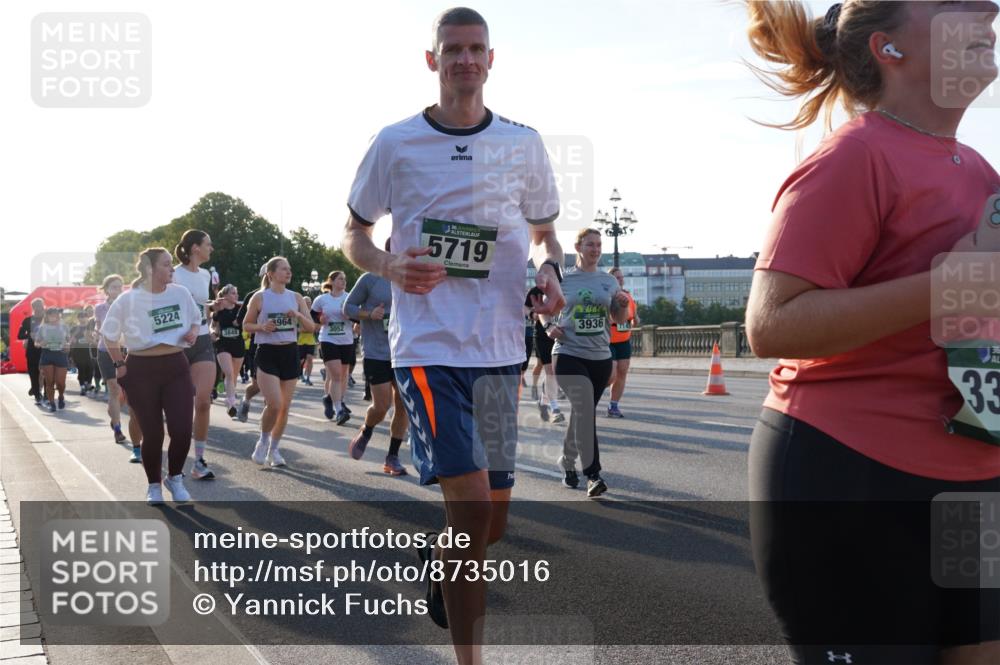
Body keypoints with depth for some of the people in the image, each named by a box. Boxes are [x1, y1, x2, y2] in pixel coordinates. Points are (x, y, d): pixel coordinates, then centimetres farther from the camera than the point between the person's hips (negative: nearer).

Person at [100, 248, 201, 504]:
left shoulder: (181, 293, 1)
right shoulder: (128, 299, -8)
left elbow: (196, 318, 18)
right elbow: (109, 334, 3)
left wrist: (193, 332, -3)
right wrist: (119, 365, 1)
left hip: (176, 367, 3)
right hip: (142, 370, -3)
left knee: (182, 430, -6)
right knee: (152, 434, 2)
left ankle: (175, 478, 19)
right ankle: (154, 485, 23)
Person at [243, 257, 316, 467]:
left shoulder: (296, 298, 8)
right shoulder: (260, 297, -2)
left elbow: (311, 327, 7)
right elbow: (246, 325, 4)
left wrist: (298, 316, -12)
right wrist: (262, 326, -15)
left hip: (290, 352, 4)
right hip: (268, 353, -4)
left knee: (285, 407, 6)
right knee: (274, 405, -15)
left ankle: (273, 449, 21)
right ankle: (263, 440, 11)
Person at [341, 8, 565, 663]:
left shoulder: (524, 143, 8)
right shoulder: (395, 143, 1)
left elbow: (545, 232, 19)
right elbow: (355, 233, 11)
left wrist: (550, 269, -4)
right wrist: (390, 267, -11)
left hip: (501, 347, 4)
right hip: (428, 344, -3)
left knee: (494, 519, 11)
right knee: (472, 504, -14)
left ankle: (438, 554, 46)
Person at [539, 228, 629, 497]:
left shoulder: (609, 281, 9)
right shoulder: (562, 279, 2)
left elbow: (618, 320, 13)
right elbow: (543, 308, 13)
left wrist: (624, 305, -8)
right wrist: (548, 326, -6)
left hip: (600, 356, 4)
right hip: (569, 354, -4)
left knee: (583, 412, 12)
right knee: (584, 408, -19)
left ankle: (568, 461, 33)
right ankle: (592, 474, -20)